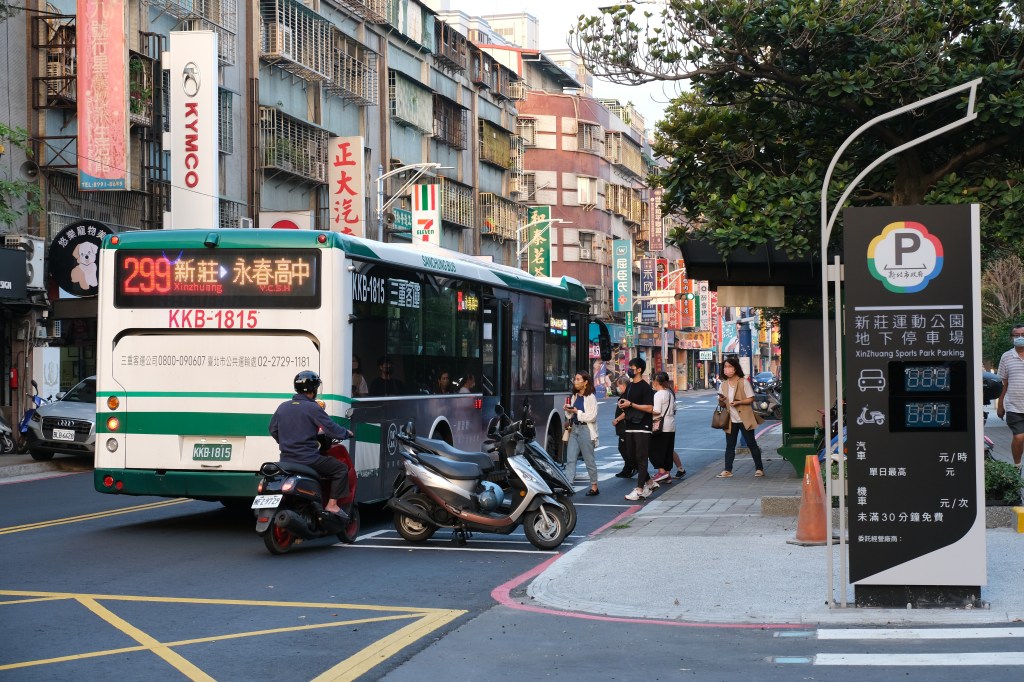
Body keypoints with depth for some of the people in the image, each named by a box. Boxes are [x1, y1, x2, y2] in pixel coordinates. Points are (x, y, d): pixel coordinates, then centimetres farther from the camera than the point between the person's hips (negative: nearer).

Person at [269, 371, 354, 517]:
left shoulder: (283, 407, 9)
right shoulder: (312, 408, -10)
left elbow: (273, 430, 17)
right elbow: (332, 429, -11)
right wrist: (347, 433, 8)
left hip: (286, 460, 7)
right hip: (308, 459, -7)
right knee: (341, 469, 5)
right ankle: (332, 504, -4)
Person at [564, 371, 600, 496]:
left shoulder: (590, 397, -8)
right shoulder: (574, 397, 14)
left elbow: (592, 416, -15)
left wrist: (577, 412, -15)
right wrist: (568, 411, -1)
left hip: (585, 430, -7)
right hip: (574, 429, 7)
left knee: (589, 460, 3)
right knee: (570, 460, -2)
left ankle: (594, 487, 15)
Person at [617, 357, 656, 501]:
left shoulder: (645, 387, -9)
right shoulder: (630, 386, 16)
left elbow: (649, 408, -17)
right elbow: (624, 402, 26)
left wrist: (631, 404, -18)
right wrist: (622, 404, 2)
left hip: (642, 428, -8)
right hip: (630, 426, 9)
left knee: (641, 459, -6)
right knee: (632, 457, 11)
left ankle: (639, 489, -7)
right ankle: (649, 483, 23)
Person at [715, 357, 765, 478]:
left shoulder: (743, 382, -7)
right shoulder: (723, 385, 7)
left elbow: (751, 399, -8)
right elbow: (722, 404, 12)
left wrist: (738, 402, -23)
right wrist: (721, 401, -12)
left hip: (744, 419, -5)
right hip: (731, 420, 5)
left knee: (751, 444, 3)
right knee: (730, 445, 5)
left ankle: (759, 468, 10)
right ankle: (727, 470, 7)